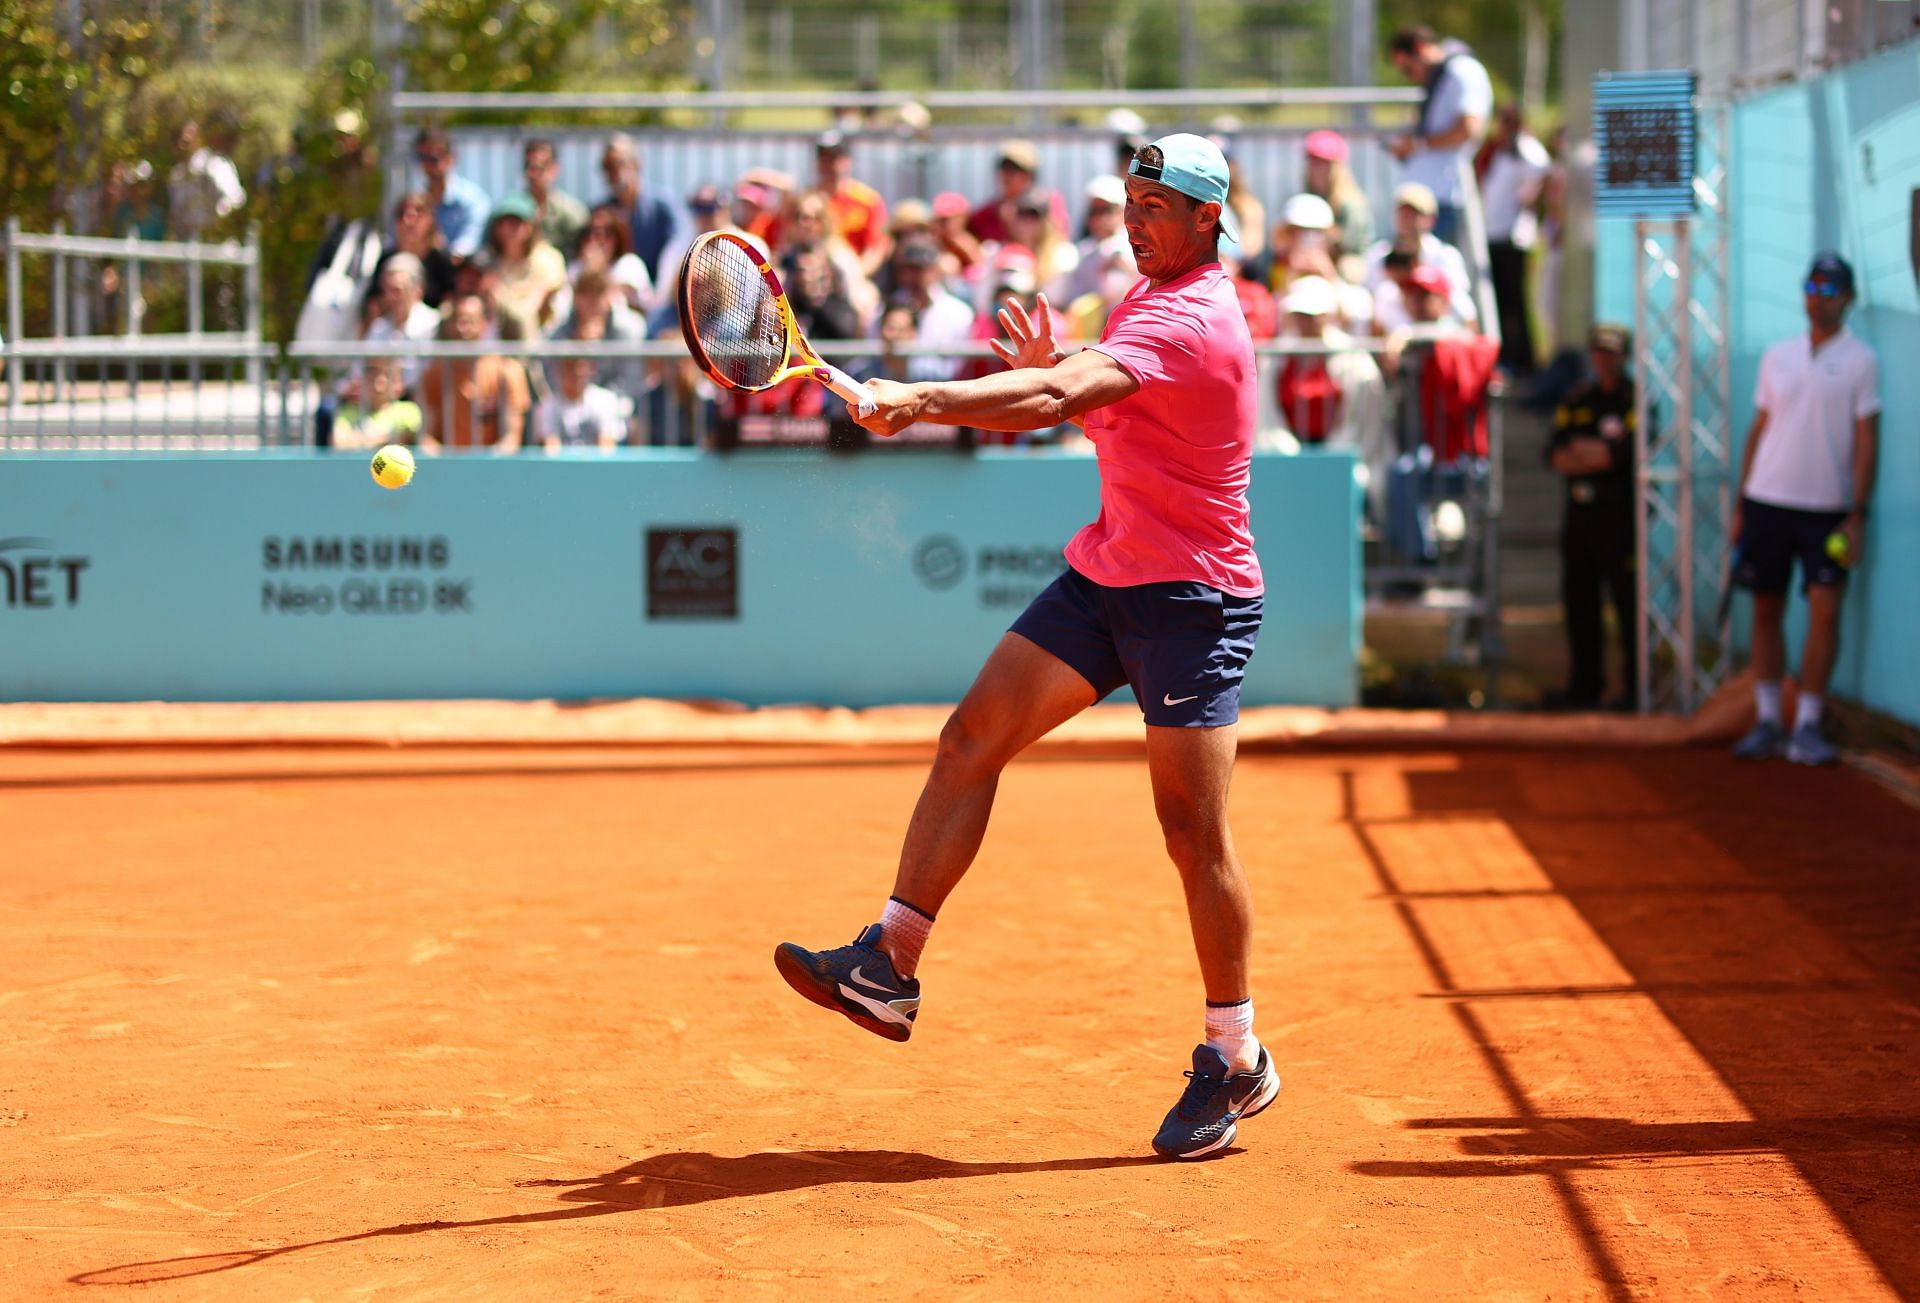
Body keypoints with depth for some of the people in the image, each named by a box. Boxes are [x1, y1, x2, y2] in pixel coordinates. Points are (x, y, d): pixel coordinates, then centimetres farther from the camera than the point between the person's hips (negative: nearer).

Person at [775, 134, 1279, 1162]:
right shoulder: (1148, 299, 13)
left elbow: (1055, 399, -35)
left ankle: (1235, 1062, 7)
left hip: (1190, 596, -9)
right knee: (972, 739, -1)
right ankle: (889, 966, 0)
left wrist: (922, 400, -42)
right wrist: (1058, 374, 5)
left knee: (1194, 829, -5)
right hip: (1108, 572, 9)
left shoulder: (1189, 319, -20)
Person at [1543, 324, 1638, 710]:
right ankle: (1585, 685, 17)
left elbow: (1628, 452, -14)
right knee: (1578, 601, 9)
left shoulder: (1636, 399, -3)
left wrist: (1581, 452, -4)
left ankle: (1636, 687, -3)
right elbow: (1556, 453, 8)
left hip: (1620, 514, -7)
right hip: (1579, 510, 7)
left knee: (1627, 600, -7)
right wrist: (1600, 454, -9)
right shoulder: (1577, 400, 17)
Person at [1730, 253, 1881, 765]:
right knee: (1766, 610, 5)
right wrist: (1740, 506, 11)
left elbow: (1867, 440, -4)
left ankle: (1807, 727, -4)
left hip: (1826, 507, -3)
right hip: (1768, 499, 3)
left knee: (1825, 609, -9)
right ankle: (1768, 722, 14)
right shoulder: (1777, 356, 10)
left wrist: (1857, 515, -11)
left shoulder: (1860, 360, -1)